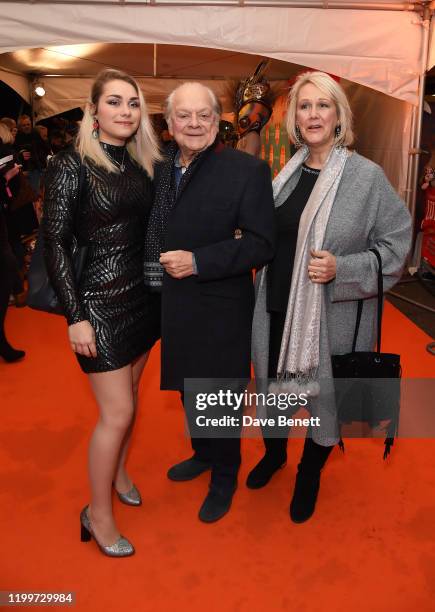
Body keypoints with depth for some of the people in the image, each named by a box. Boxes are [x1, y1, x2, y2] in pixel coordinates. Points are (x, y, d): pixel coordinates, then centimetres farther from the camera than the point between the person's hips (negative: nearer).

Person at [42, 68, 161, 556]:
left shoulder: (143, 164, 6)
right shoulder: (71, 166, -11)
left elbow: (147, 231, 10)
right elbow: (55, 245, -13)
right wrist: (75, 317, -16)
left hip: (142, 296, 6)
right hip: (100, 302, -6)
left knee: (127, 398, 18)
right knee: (117, 412, -1)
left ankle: (117, 471, 42)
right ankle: (98, 514, 19)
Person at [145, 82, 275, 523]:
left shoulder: (248, 170, -14)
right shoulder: (160, 169, 4)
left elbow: (261, 244, -18)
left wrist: (197, 262, -25)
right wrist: (157, 274, 2)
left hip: (220, 310, -6)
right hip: (174, 306, 6)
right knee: (189, 387, 24)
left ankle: (224, 477, 37)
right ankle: (203, 453, 50)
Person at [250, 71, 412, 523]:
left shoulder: (366, 175, -10)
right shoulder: (287, 173, 5)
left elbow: (395, 243, -8)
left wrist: (342, 269, -21)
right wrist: (262, 292, 10)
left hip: (333, 316, -4)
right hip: (277, 310, 5)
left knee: (324, 395, 12)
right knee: (272, 384, 19)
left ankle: (309, 475, 40)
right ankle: (274, 452, 49)